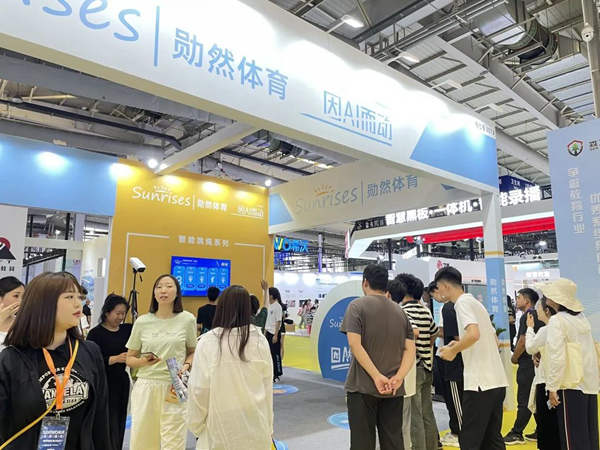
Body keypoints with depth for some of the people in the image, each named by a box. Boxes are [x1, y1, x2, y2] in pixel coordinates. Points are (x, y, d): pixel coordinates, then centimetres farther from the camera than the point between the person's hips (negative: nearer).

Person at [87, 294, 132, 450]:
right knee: (109, 424, 0)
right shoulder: (96, 333, -8)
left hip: (123, 382, 5)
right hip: (104, 384, -5)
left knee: (120, 423, 14)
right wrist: (115, 358, -23)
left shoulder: (128, 329, 4)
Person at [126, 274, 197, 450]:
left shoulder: (187, 319, -2)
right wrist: (144, 361, -12)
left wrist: (186, 366, -8)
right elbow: (130, 359, 8)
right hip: (146, 386, 1)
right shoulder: (142, 322, 0)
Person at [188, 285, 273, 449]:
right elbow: (268, 387, 2)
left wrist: (196, 425, 9)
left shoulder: (208, 342, -13)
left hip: (221, 426, -2)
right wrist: (268, 426, 15)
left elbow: (199, 389, -7)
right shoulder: (260, 340, -5)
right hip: (255, 424, 2)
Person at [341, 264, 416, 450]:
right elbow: (410, 349, 1)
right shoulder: (400, 311, 10)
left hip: (363, 387, -5)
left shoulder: (358, 306, -5)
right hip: (393, 390, 5)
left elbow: (355, 344, -17)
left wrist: (377, 376, -17)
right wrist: (398, 378, -8)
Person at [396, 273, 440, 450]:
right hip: (427, 366, 8)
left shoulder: (404, 311, -15)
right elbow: (434, 334, 19)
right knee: (427, 414, 16)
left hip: (412, 367, -8)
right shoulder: (425, 310, 9)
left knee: (415, 417, 0)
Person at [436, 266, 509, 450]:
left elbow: (474, 334, -26)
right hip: (497, 380, 9)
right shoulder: (476, 303, 17)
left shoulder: (463, 302, -10)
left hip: (480, 382, -9)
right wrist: (459, 345, 19)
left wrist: (453, 350, -11)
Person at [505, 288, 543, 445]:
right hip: (538, 361, 9)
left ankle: (516, 434, 1)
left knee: (524, 400, -4)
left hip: (528, 363, -9)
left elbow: (523, 341, -20)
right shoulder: (538, 315, 13)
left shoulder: (527, 316, -14)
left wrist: (514, 358, -7)